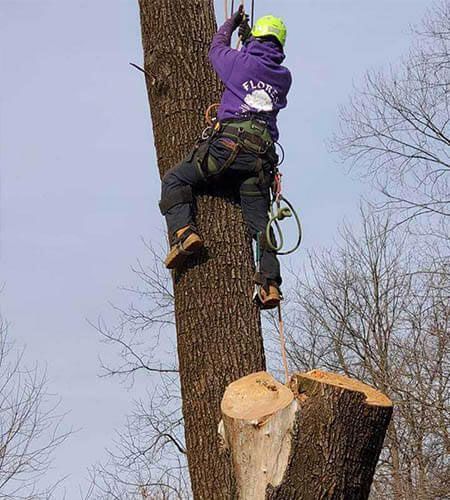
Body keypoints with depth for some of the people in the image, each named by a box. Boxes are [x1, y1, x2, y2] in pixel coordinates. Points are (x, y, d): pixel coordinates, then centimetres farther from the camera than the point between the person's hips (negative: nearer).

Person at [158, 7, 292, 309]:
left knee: (175, 179, 6)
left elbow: (216, 50, 28)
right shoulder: (284, 77, 16)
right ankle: (270, 283, -5)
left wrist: (231, 24, 46)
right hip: (263, 157, 4)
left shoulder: (241, 62, 6)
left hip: (231, 144, -4)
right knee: (260, 221, 7)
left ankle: (183, 232, -17)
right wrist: (247, 36, 48)